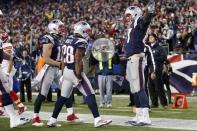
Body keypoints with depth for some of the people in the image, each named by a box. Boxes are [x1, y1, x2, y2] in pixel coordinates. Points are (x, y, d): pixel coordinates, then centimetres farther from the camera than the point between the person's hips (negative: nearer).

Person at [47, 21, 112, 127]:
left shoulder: (68, 39, 11)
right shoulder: (81, 42, -14)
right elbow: (78, 61, -19)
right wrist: (79, 77, -18)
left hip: (66, 70, 8)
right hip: (75, 72, -8)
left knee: (63, 97, 15)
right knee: (90, 95, -4)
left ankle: (52, 120, 16)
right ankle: (97, 120, -7)